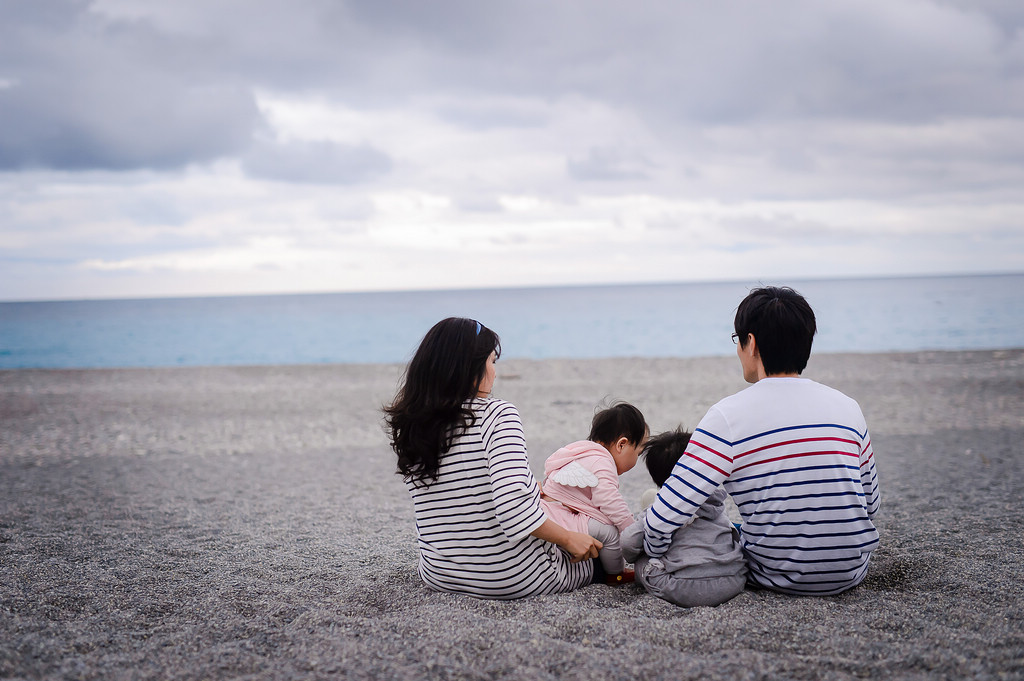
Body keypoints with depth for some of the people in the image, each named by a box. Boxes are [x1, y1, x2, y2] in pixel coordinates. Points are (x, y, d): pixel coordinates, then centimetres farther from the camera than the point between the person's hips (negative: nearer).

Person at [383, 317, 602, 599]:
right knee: (589, 554, 23)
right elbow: (512, 506, -30)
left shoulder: (406, 425, -1)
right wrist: (568, 538, -16)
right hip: (515, 580, -6)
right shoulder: (497, 414, -19)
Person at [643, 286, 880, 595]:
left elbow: (663, 519, -19)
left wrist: (652, 554, 1)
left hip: (782, 577, -3)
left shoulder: (728, 415, -15)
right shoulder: (847, 407, -1)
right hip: (853, 574, 4)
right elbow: (870, 506, 11)